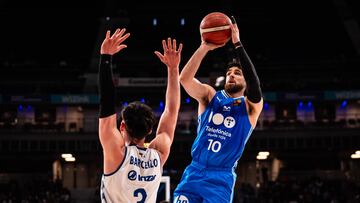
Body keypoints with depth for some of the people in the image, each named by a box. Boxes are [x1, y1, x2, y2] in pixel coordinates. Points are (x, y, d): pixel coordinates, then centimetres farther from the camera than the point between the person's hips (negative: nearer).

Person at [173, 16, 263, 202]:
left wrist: (238, 45, -26)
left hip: (221, 179, -2)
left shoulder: (251, 106, 1)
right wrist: (204, 48, -23)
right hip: (194, 172, 2)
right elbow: (184, 79, -10)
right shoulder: (209, 95, 8)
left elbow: (255, 86, -21)